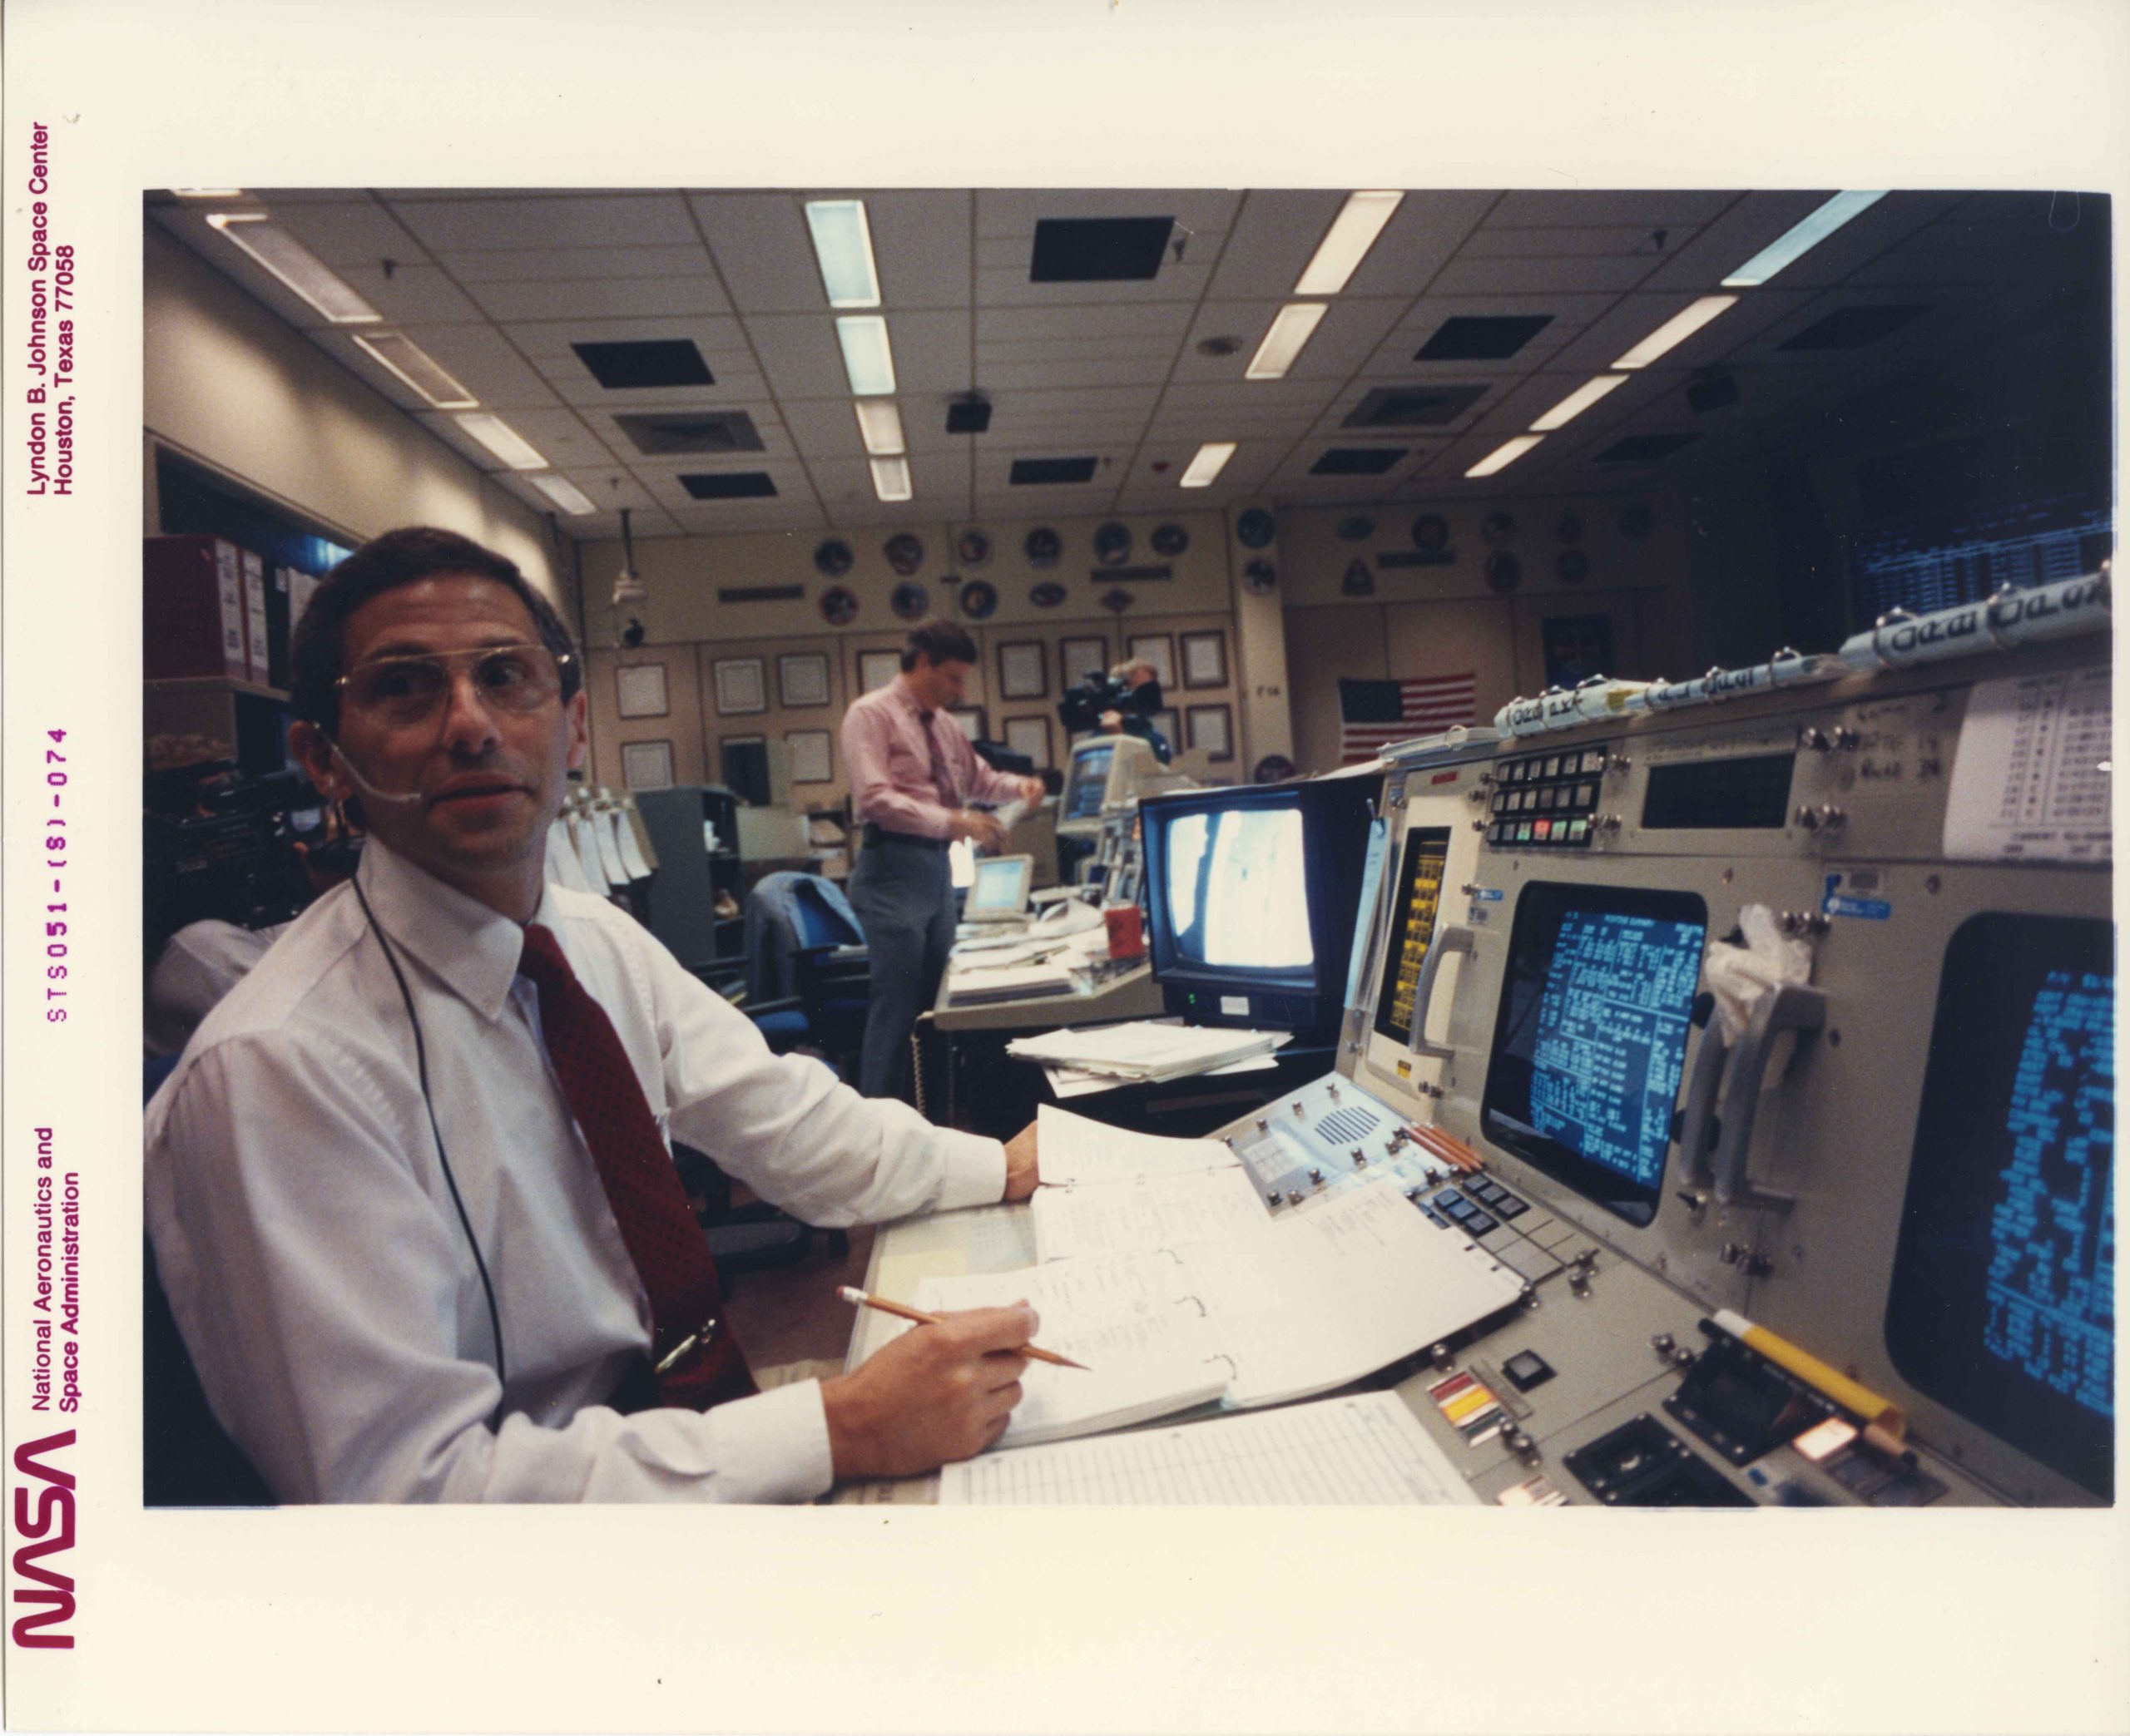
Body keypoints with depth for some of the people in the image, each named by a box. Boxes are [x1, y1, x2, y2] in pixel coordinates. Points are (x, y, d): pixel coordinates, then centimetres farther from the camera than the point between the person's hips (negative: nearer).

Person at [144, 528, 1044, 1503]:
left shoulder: (600, 940, 0)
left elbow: (788, 1124, 6)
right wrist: (839, 1430, -29)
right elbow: (411, 1482, -24)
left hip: (690, 1415, 7)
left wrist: (1011, 1166, 1)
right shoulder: (276, 1068, -22)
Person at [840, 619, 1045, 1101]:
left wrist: (1019, 786, 7)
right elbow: (876, 798, -19)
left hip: (938, 866, 8)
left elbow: (977, 778, 29)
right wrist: (953, 821, -27)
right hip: (894, 868, -8)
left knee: (934, 1004, 11)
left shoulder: (942, 724, 16)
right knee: (897, 1006, -7)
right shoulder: (871, 714, -7)